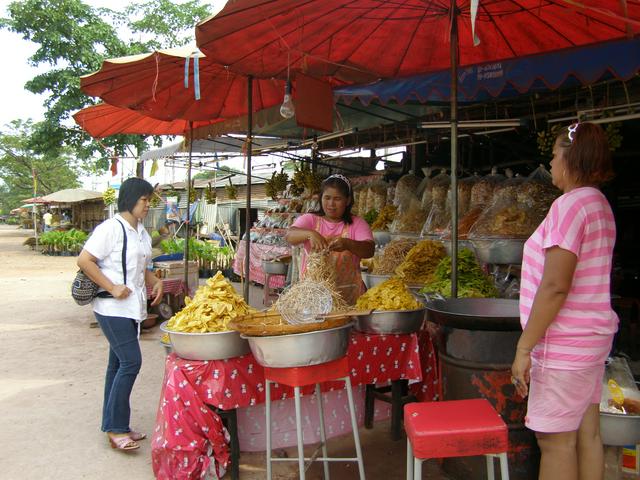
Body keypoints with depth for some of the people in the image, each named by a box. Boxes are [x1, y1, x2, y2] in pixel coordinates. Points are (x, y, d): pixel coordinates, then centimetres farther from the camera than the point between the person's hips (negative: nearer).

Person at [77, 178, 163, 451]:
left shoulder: (142, 234, 14)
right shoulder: (111, 228, -12)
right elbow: (84, 261, -15)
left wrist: (156, 282, 4)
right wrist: (112, 288, -19)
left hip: (132, 308, 9)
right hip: (113, 308, -9)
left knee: (119, 364, 13)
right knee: (131, 362, -11)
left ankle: (114, 426, 23)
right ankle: (116, 427, 3)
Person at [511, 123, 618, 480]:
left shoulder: (571, 204, -18)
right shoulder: (599, 204, 12)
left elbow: (554, 286, -23)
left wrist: (524, 348, -17)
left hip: (564, 344, -9)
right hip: (593, 335, 9)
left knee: (556, 442, 1)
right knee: (587, 434, 17)